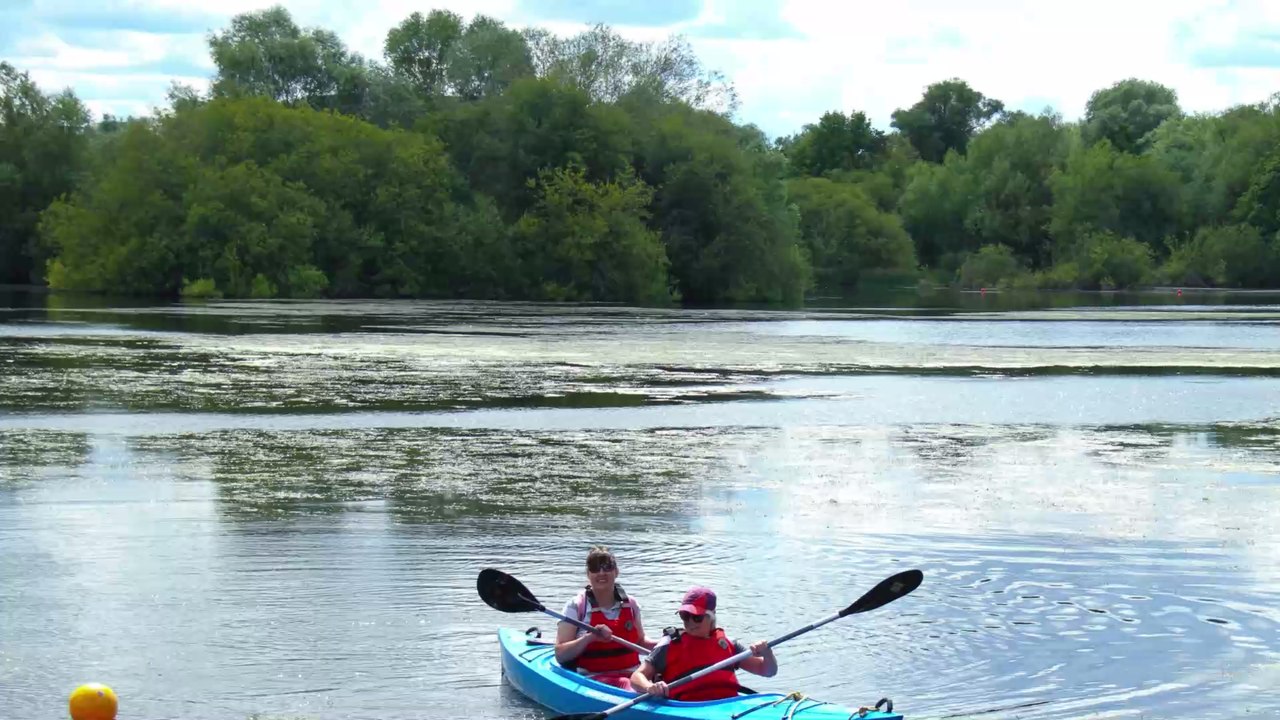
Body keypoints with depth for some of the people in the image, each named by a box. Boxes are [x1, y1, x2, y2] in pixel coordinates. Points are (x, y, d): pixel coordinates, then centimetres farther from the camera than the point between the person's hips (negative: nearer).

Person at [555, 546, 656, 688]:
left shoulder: (629, 604, 11)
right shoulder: (576, 606, -1)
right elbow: (560, 655, -6)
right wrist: (589, 638, -21)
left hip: (631, 675, 5)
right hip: (592, 678, -5)